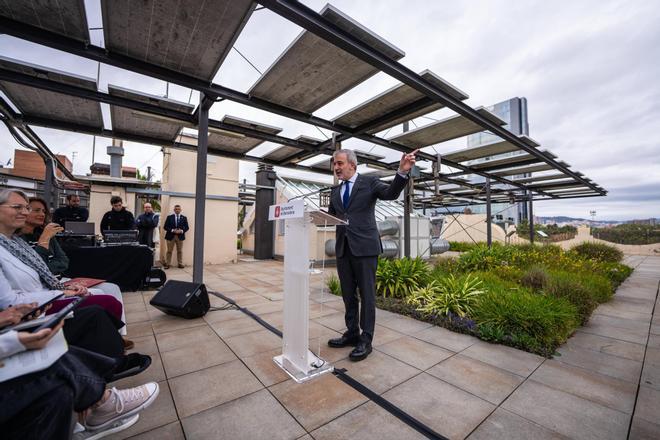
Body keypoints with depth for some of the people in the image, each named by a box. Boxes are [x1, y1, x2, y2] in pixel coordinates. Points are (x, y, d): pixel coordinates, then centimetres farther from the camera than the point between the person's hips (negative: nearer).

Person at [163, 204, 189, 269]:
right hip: (171, 236, -1)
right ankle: (167, 264, 13)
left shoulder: (184, 218, 5)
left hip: (180, 236, 1)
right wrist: (172, 230, -15)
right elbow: (166, 227, -1)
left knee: (180, 251, 8)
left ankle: (180, 263, 15)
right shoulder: (169, 217, 3)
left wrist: (182, 231, -15)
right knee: (169, 251, 4)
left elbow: (187, 227, 2)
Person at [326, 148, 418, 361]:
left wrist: (402, 172, -31)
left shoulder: (369, 182, 0)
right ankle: (352, 334, 30)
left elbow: (391, 193, -15)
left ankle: (365, 340, 18)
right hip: (343, 248, 6)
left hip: (364, 246, -5)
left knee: (367, 294, 4)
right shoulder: (335, 191, 15)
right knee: (348, 294, 14)